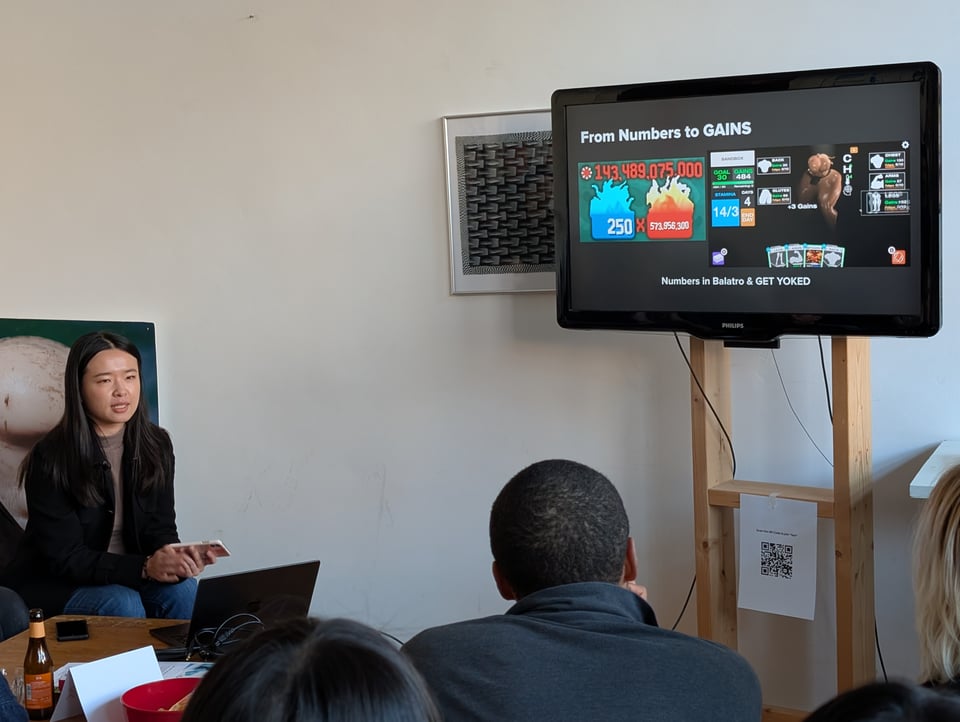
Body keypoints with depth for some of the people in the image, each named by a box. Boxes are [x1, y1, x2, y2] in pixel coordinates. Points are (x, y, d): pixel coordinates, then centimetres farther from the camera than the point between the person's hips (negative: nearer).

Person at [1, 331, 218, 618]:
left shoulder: (156, 445, -2)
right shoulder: (50, 459, -17)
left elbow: (160, 528, 1)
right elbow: (65, 557, -19)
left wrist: (175, 556, -25)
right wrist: (145, 567, -33)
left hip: (127, 576, 4)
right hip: (55, 585, -4)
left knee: (183, 590, -23)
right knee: (122, 604, -31)